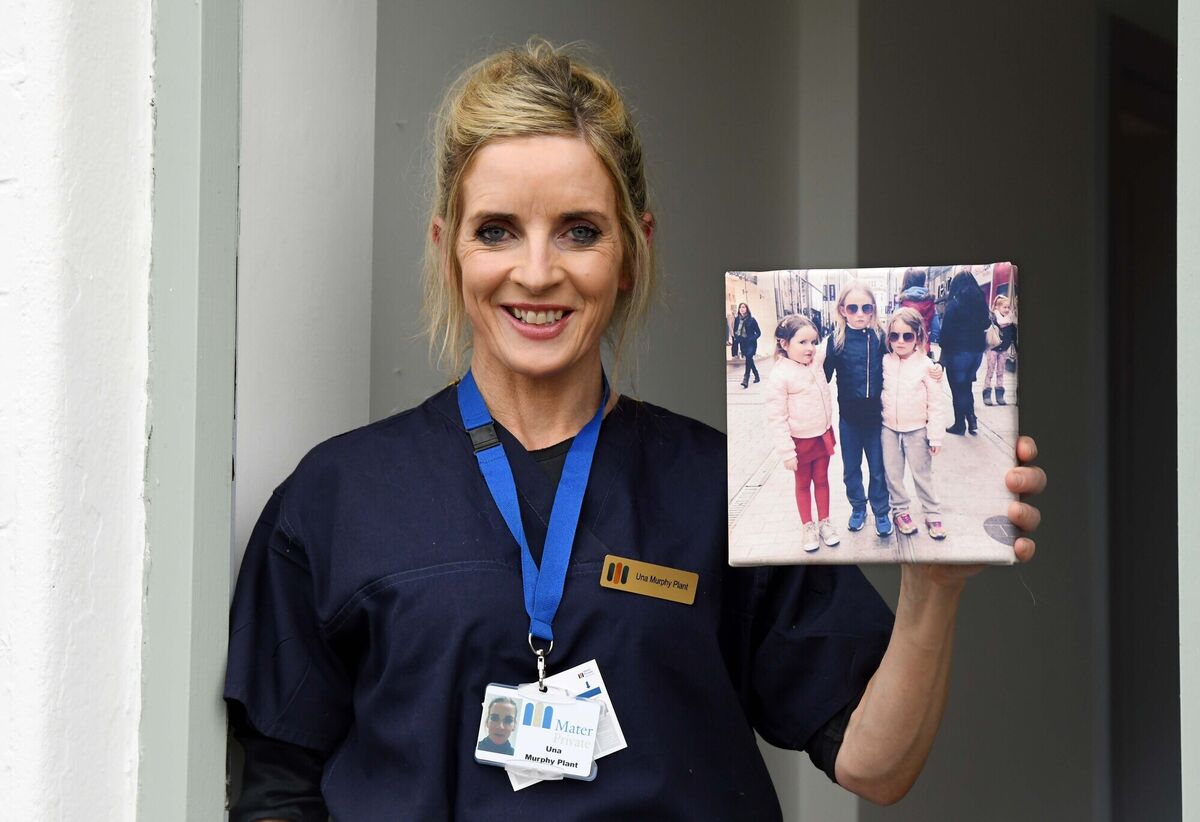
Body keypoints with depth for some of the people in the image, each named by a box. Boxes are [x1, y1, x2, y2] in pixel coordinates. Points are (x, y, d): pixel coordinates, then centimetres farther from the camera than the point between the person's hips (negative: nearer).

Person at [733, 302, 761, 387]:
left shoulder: (751, 320, -9)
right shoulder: (737, 320, 3)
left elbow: (758, 333, -5)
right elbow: (735, 331, 12)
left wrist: (752, 339, -19)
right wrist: (737, 338, -8)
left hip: (751, 344, -5)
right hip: (743, 344, 5)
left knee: (748, 359, -17)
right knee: (749, 360, 12)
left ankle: (746, 379, -22)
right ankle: (756, 376, 28)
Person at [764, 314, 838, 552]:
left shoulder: (816, 361, -8)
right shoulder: (779, 376, -24)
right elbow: (776, 418, -20)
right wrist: (787, 452, -19)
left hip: (823, 436, 5)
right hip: (801, 441, -5)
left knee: (822, 480, 18)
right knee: (803, 484, 14)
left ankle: (824, 522, 33)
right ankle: (807, 526, 29)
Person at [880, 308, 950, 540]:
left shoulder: (926, 365, -13)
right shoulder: (885, 362, -4)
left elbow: (936, 403, -10)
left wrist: (935, 435, -11)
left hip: (916, 429, -3)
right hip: (889, 428, 3)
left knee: (922, 474, 7)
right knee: (892, 473, 10)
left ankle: (932, 515, 19)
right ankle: (900, 510, 26)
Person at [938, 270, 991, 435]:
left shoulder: (954, 303, -13)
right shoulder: (981, 301, 4)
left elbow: (946, 330, -13)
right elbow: (985, 325, 15)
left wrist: (944, 349, -2)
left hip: (958, 351, -5)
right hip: (977, 350, 5)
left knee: (958, 388, 7)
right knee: (966, 386, 20)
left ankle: (960, 424, 12)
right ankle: (972, 420, 9)